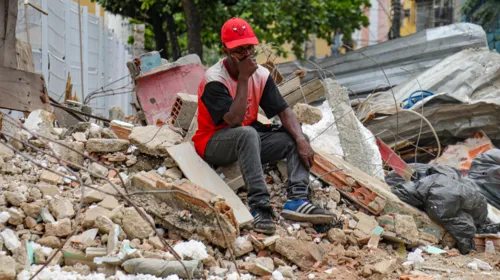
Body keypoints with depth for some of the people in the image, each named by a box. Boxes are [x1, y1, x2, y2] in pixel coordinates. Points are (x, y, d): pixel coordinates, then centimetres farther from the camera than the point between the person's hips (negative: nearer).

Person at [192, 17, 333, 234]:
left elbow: (283, 111, -5)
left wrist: (301, 140, -22)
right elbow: (234, 120, -31)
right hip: (213, 144, -7)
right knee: (247, 133, -37)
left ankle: (297, 200, -28)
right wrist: (243, 79, -30)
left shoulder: (261, 74, -1)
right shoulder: (214, 80, -20)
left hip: (249, 140, 7)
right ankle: (259, 206, -42)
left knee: (295, 139, -10)